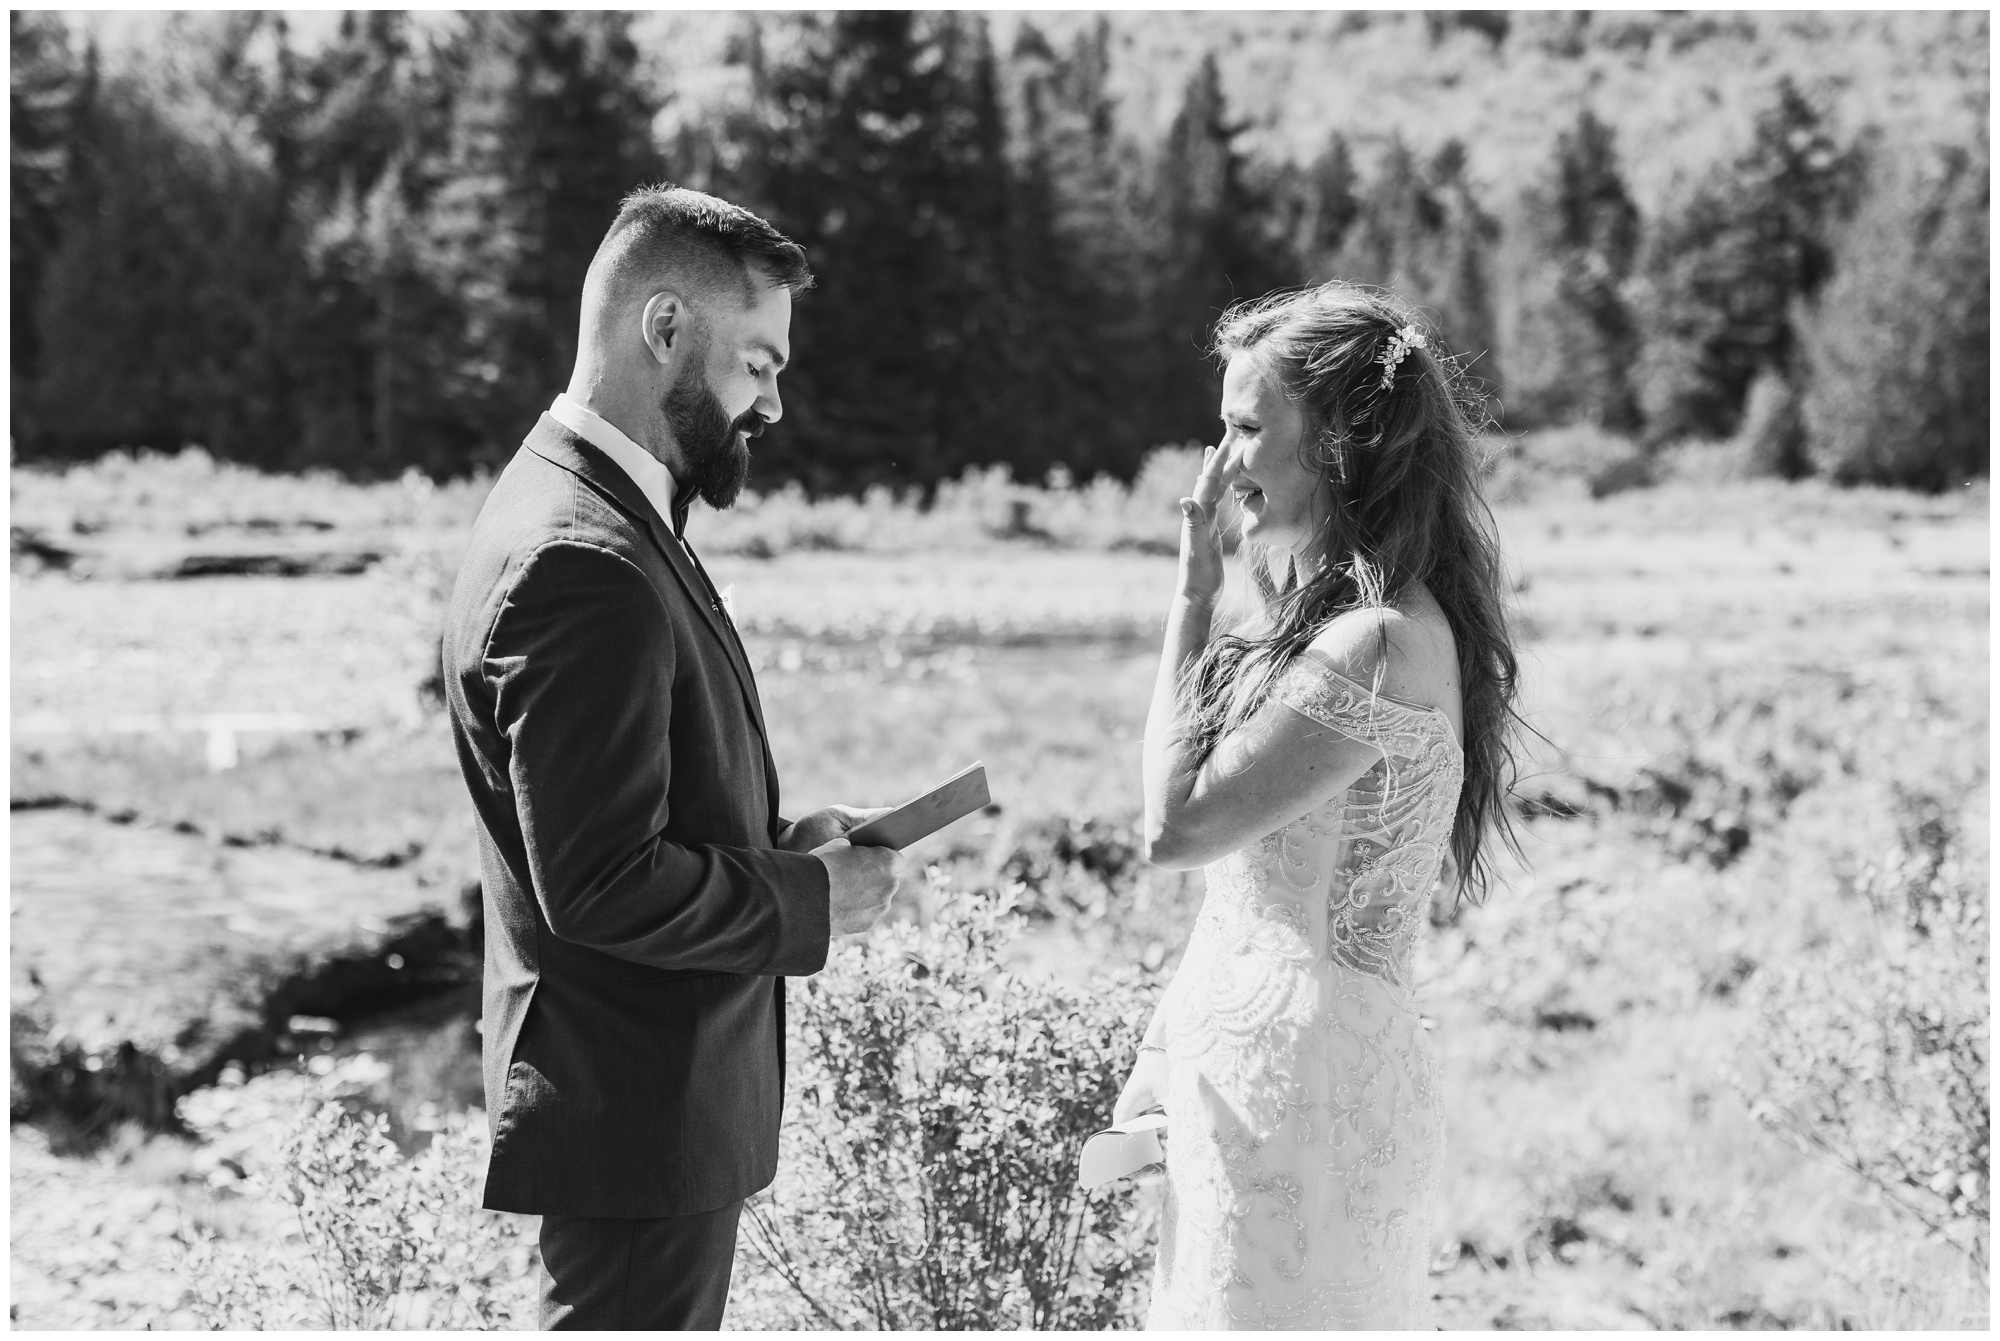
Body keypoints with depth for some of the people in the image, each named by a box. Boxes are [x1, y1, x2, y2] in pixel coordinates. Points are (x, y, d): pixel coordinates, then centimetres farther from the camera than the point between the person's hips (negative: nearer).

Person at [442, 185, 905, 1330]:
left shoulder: (592, 510, 10)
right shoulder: (584, 567, -24)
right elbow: (604, 887, -27)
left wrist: (785, 840, 6)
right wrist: (810, 898, -14)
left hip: (653, 1087, 11)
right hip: (642, 1116, -11)